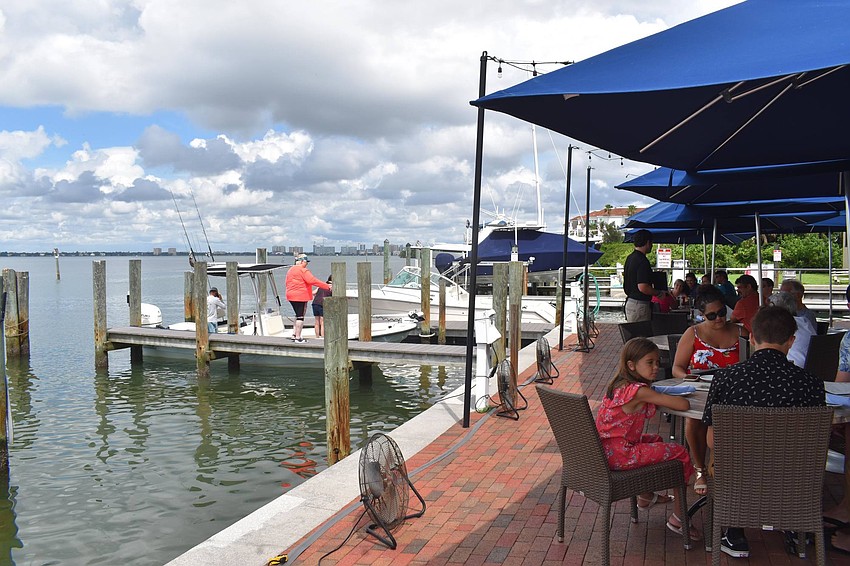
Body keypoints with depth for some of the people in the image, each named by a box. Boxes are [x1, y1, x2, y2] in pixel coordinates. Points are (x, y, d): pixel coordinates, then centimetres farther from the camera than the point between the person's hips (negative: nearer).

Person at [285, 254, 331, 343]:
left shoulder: (291, 270, 15)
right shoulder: (303, 270, -14)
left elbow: (287, 283, 20)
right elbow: (313, 281, -21)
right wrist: (327, 286, -19)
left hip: (291, 296, 9)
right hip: (300, 297, -9)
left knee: (298, 315, 19)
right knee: (300, 316, -4)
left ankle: (294, 334, 18)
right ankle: (298, 337, -1)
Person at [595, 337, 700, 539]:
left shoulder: (620, 385, 7)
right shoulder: (640, 391, -20)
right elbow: (684, 405, -19)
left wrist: (657, 400, 4)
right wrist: (666, 399, 2)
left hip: (604, 450, 10)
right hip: (619, 454, -10)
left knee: (655, 441, 34)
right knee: (680, 453, 0)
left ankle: (645, 496, 47)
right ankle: (678, 519, 9)